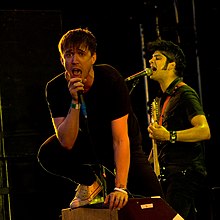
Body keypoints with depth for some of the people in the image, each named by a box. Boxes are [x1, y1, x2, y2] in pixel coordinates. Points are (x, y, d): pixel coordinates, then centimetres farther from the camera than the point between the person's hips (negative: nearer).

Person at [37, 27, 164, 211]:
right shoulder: (55, 88, -21)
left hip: (125, 144, -2)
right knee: (47, 154, -28)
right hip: (89, 143, 2)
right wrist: (75, 101, -41)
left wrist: (120, 188, -41)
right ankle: (92, 181, -2)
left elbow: (120, 139, -33)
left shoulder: (110, 79, -29)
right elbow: (67, 143, -29)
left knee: (154, 198, -20)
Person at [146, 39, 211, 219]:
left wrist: (169, 136, -25)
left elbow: (204, 131, -22)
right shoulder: (161, 98, 21)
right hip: (169, 174, 9)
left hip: (186, 172, -9)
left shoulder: (184, 93, -8)